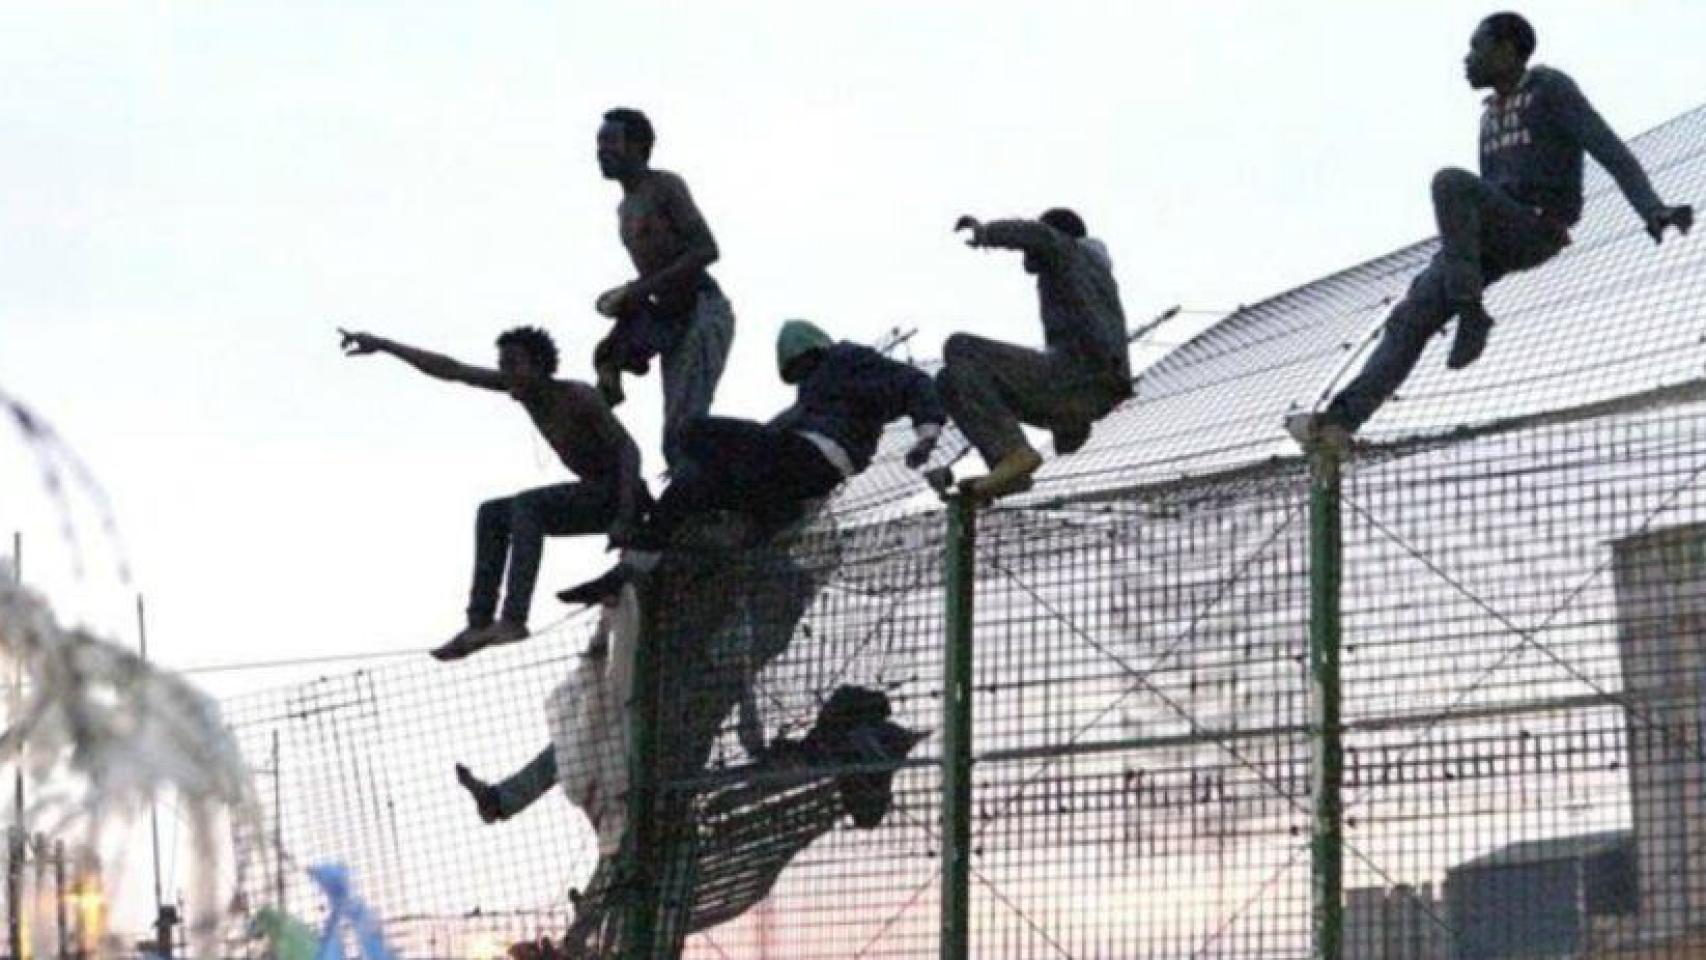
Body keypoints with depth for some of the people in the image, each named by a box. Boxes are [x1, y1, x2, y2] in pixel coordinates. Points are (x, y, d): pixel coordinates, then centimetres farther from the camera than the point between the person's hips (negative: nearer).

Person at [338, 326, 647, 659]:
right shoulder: (525, 389, 1)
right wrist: (383, 345, 2)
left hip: (619, 494, -9)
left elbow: (629, 449, -25)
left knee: (527, 506, -26)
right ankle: (479, 623, -3)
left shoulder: (578, 397, -21)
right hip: (591, 496, 9)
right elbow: (451, 370, 4)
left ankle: (514, 618, -33)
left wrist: (625, 518, -35)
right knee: (492, 515, 8)